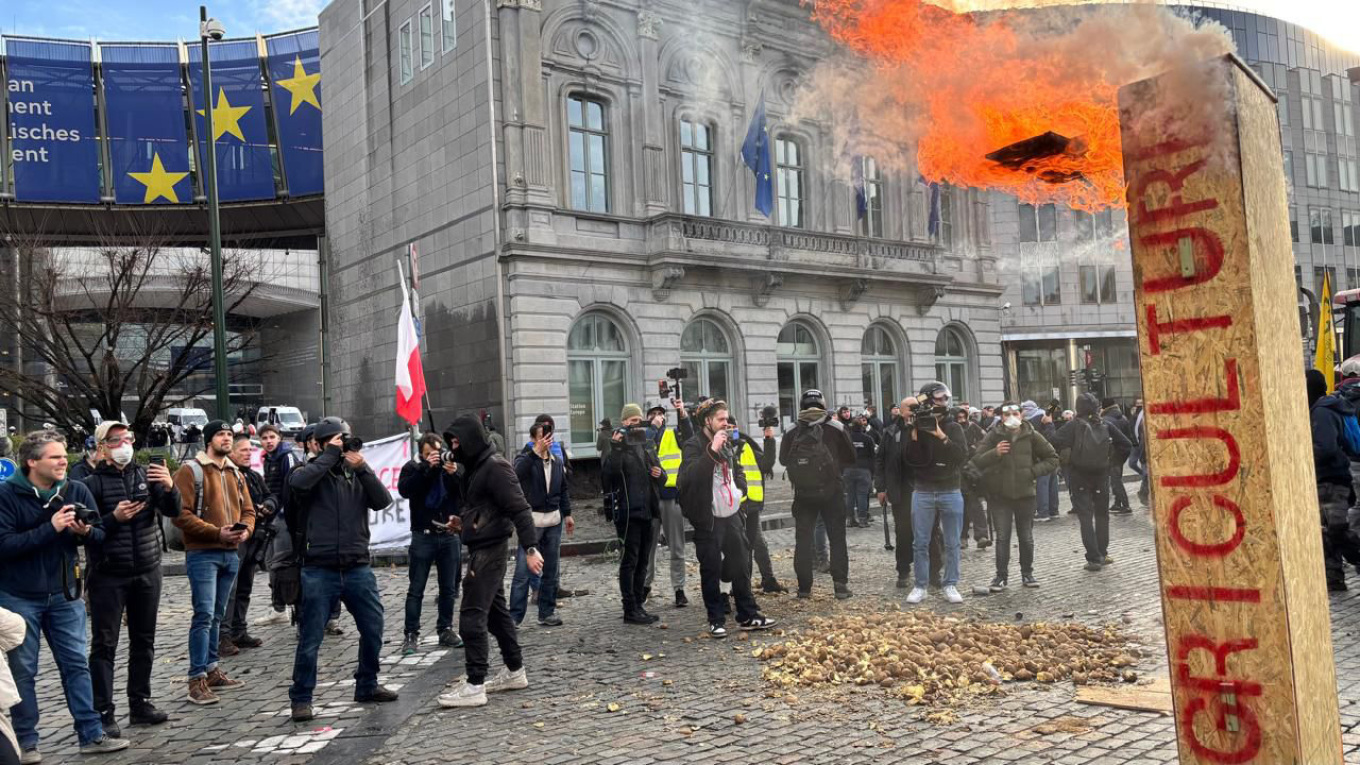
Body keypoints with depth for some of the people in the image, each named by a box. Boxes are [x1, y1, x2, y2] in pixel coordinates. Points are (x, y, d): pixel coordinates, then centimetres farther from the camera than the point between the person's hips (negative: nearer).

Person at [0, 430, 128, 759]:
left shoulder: (76, 490, -1)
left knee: (76, 665, 6)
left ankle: (92, 735, 12)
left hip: (64, 595, 3)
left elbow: (100, 533, 3)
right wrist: (51, 528, -27)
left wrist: (85, 531, -19)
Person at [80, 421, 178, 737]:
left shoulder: (146, 474, 5)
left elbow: (172, 511, -5)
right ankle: (104, 712, 6)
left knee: (144, 640, 11)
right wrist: (114, 518, -23)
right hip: (108, 576, -3)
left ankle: (140, 704, 21)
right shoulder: (92, 483, -4)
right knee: (104, 644, 0)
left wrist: (169, 488, -24)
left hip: (147, 572, 4)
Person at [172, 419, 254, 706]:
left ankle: (211, 670, 23)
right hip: (202, 553, -7)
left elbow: (248, 510, 17)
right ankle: (197, 680, -5)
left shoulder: (236, 473, 16)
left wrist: (245, 530, -4)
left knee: (216, 616, 14)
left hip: (230, 553, 7)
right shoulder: (191, 470, -6)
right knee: (204, 615, -10)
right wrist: (217, 532, -18)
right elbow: (181, 514, -13)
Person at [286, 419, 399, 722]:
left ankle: (367, 685, 28)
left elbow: (383, 501, -4)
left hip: (358, 568, 4)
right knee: (310, 637, 2)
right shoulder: (312, 471, 2)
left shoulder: (357, 474, 11)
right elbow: (298, 482, -23)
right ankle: (301, 698, 16)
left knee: (373, 628, 10)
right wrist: (331, 455, -15)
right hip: (320, 569, -4)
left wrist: (362, 466, -12)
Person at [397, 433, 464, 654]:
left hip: (450, 535, 2)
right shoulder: (413, 468, 3)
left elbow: (466, 494, -4)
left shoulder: (453, 467, 7)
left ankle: (445, 630, 17)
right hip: (423, 535, -2)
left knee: (449, 588, 8)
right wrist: (426, 467, -20)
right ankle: (411, 634, 2)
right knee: (415, 589, -1)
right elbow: (404, 489, -16)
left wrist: (455, 474, -20)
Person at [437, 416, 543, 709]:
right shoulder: (475, 467, 14)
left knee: (472, 616, -8)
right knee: (496, 611, 17)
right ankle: (515, 672, 28)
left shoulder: (495, 467, -16)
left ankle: (474, 686, -3)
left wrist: (530, 548, -27)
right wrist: (464, 523, 7)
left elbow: (519, 508, -22)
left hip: (489, 550, -10)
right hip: (481, 549, 10)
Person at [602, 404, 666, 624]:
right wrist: (615, 449, -28)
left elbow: (661, 480, 24)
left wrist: (660, 474, 1)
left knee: (642, 562, 13)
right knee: (629, 562, -3)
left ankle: (639, 605, 22)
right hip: (628, 513, -7)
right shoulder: (618, 447, -6)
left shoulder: (646, 447, 16)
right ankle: (630, 610, 3)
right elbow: (608, 476, -21)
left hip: (648, 512, 7)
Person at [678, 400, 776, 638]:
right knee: (711, 570, 0)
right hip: (708, 518, -7)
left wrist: (740, 487, 8)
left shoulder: (727, 443, 13)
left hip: (732, 513, 7)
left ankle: (748, 615, 19)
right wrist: (712, 449, -28)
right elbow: (691, 475, -26)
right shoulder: (694, 445, -10)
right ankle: (716, 620, 11)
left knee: (742, 565, 9)